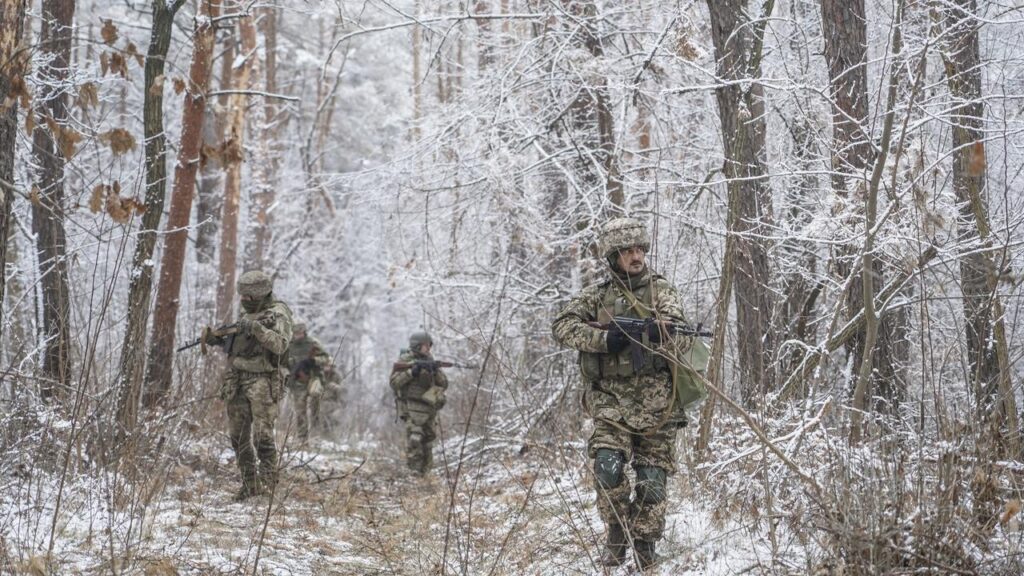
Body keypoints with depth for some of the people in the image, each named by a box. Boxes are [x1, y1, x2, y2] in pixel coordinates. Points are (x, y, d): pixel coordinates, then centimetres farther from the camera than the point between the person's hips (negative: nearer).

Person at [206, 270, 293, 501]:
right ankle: (249, 481, 13)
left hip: (262, 381, -8)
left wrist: (257, 328, -27)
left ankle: (268, 478, -2)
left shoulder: (278, 314, -5)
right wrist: (217, 339, 9)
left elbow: (280, 344, -19)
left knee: (262, 434, -12)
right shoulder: (247, 313, 18)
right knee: (238, 435, 7)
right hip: (236, 379, 8)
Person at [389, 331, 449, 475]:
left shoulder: (429, 362, 13)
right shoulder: (404, 361, -1)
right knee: (414, 439, -19)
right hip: (412, 407, -6)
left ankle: (424, 472, 19)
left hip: (429, 408, 6)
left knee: (428, 442, 9)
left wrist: (435, 371, -9)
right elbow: (394, 382, -11)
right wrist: (412, 372, -20)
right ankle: (415, 472, -17)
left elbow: (444, 384, 9)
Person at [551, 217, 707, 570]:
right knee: (607, 467, -18)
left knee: (653, 478, 0)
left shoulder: (661, 291, 6)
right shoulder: (597, 295, 10)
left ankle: (645, 547, 15)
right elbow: (562, 325, -1)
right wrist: (604, 339, -14)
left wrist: (658, 331, -27)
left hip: (655, 399, 0)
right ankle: (615, 539, 0)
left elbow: (681, 340, -5)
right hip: (612, 398, 0)